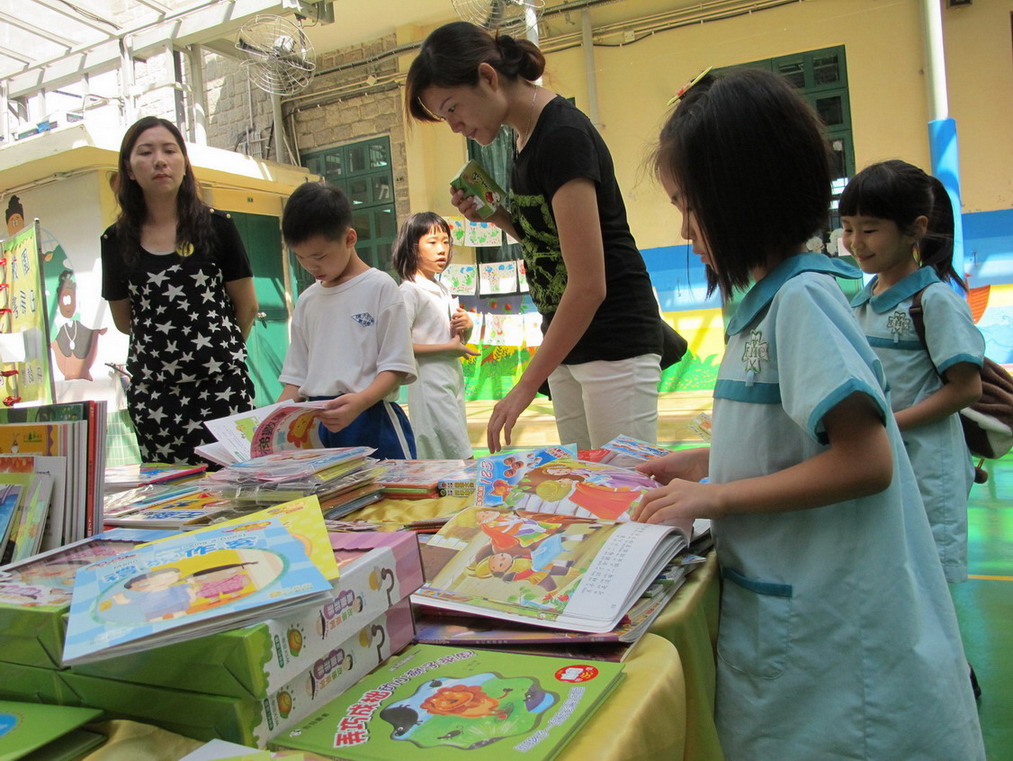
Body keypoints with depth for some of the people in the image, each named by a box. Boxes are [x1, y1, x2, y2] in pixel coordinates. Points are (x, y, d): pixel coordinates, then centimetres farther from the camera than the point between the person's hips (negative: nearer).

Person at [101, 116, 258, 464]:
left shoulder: (216, 226, -1)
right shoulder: (116, 241, 5)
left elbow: (247, 307, 6)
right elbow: (124, 321, 16)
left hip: (220, 386, -2)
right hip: (151, 393, 2)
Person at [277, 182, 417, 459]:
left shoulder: (380, 287, -2)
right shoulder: (307, 300, 15)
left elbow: (395, 367, -7)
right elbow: (297, 377, 17)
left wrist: (359, 402, -24)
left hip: (373, 422, -4)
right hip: (318, 426, 5)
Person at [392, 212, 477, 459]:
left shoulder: (443, 289, 16)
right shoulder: (410, 291, -10)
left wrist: (467, 327, 2)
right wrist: (448, 347, -17)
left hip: (453, 380, 8)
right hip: (430, 382, -8)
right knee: (460, 460, -8)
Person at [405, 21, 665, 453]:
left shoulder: (562, 135, -17)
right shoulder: (527, 136, 9)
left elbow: (589, 285, -22)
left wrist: (526, 386, -18)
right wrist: (496, 217, 1)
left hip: (614, 342, -9)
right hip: (567, 339, 9)